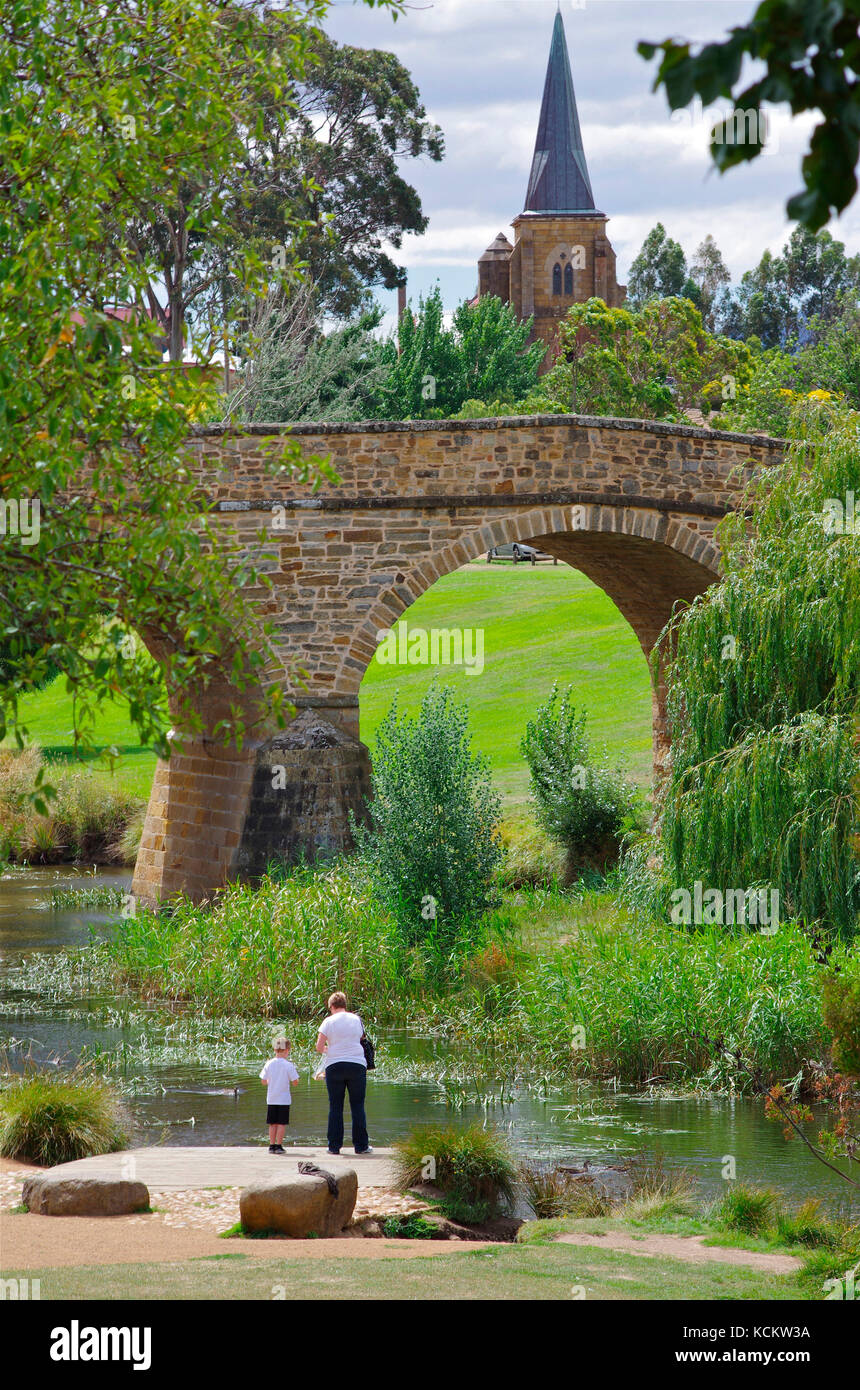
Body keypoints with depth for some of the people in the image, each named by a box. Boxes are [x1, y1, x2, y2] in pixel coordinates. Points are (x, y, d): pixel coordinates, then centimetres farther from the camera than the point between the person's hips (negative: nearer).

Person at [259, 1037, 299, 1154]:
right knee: (282, 1123, 1)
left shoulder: (269, 1064, -1)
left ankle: (272, 1145, 11)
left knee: (273, 1124, 10)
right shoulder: (288, 1065, -11)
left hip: (271, 1100, 4)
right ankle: (279, 1146, -1)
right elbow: (295, 1082, -8)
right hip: (284, 1100, -4)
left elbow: (264, 1081, 3)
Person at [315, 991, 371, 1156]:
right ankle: (361, 1145, 3)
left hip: (334, 1066, -1)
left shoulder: (328, 1022, -2)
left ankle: (334, 1145, 2)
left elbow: (319, 1047, -6)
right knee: (358, 1106, 5)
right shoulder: (356, 1020, 6)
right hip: (357, 1065, 1)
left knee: (335, 1107, 4)